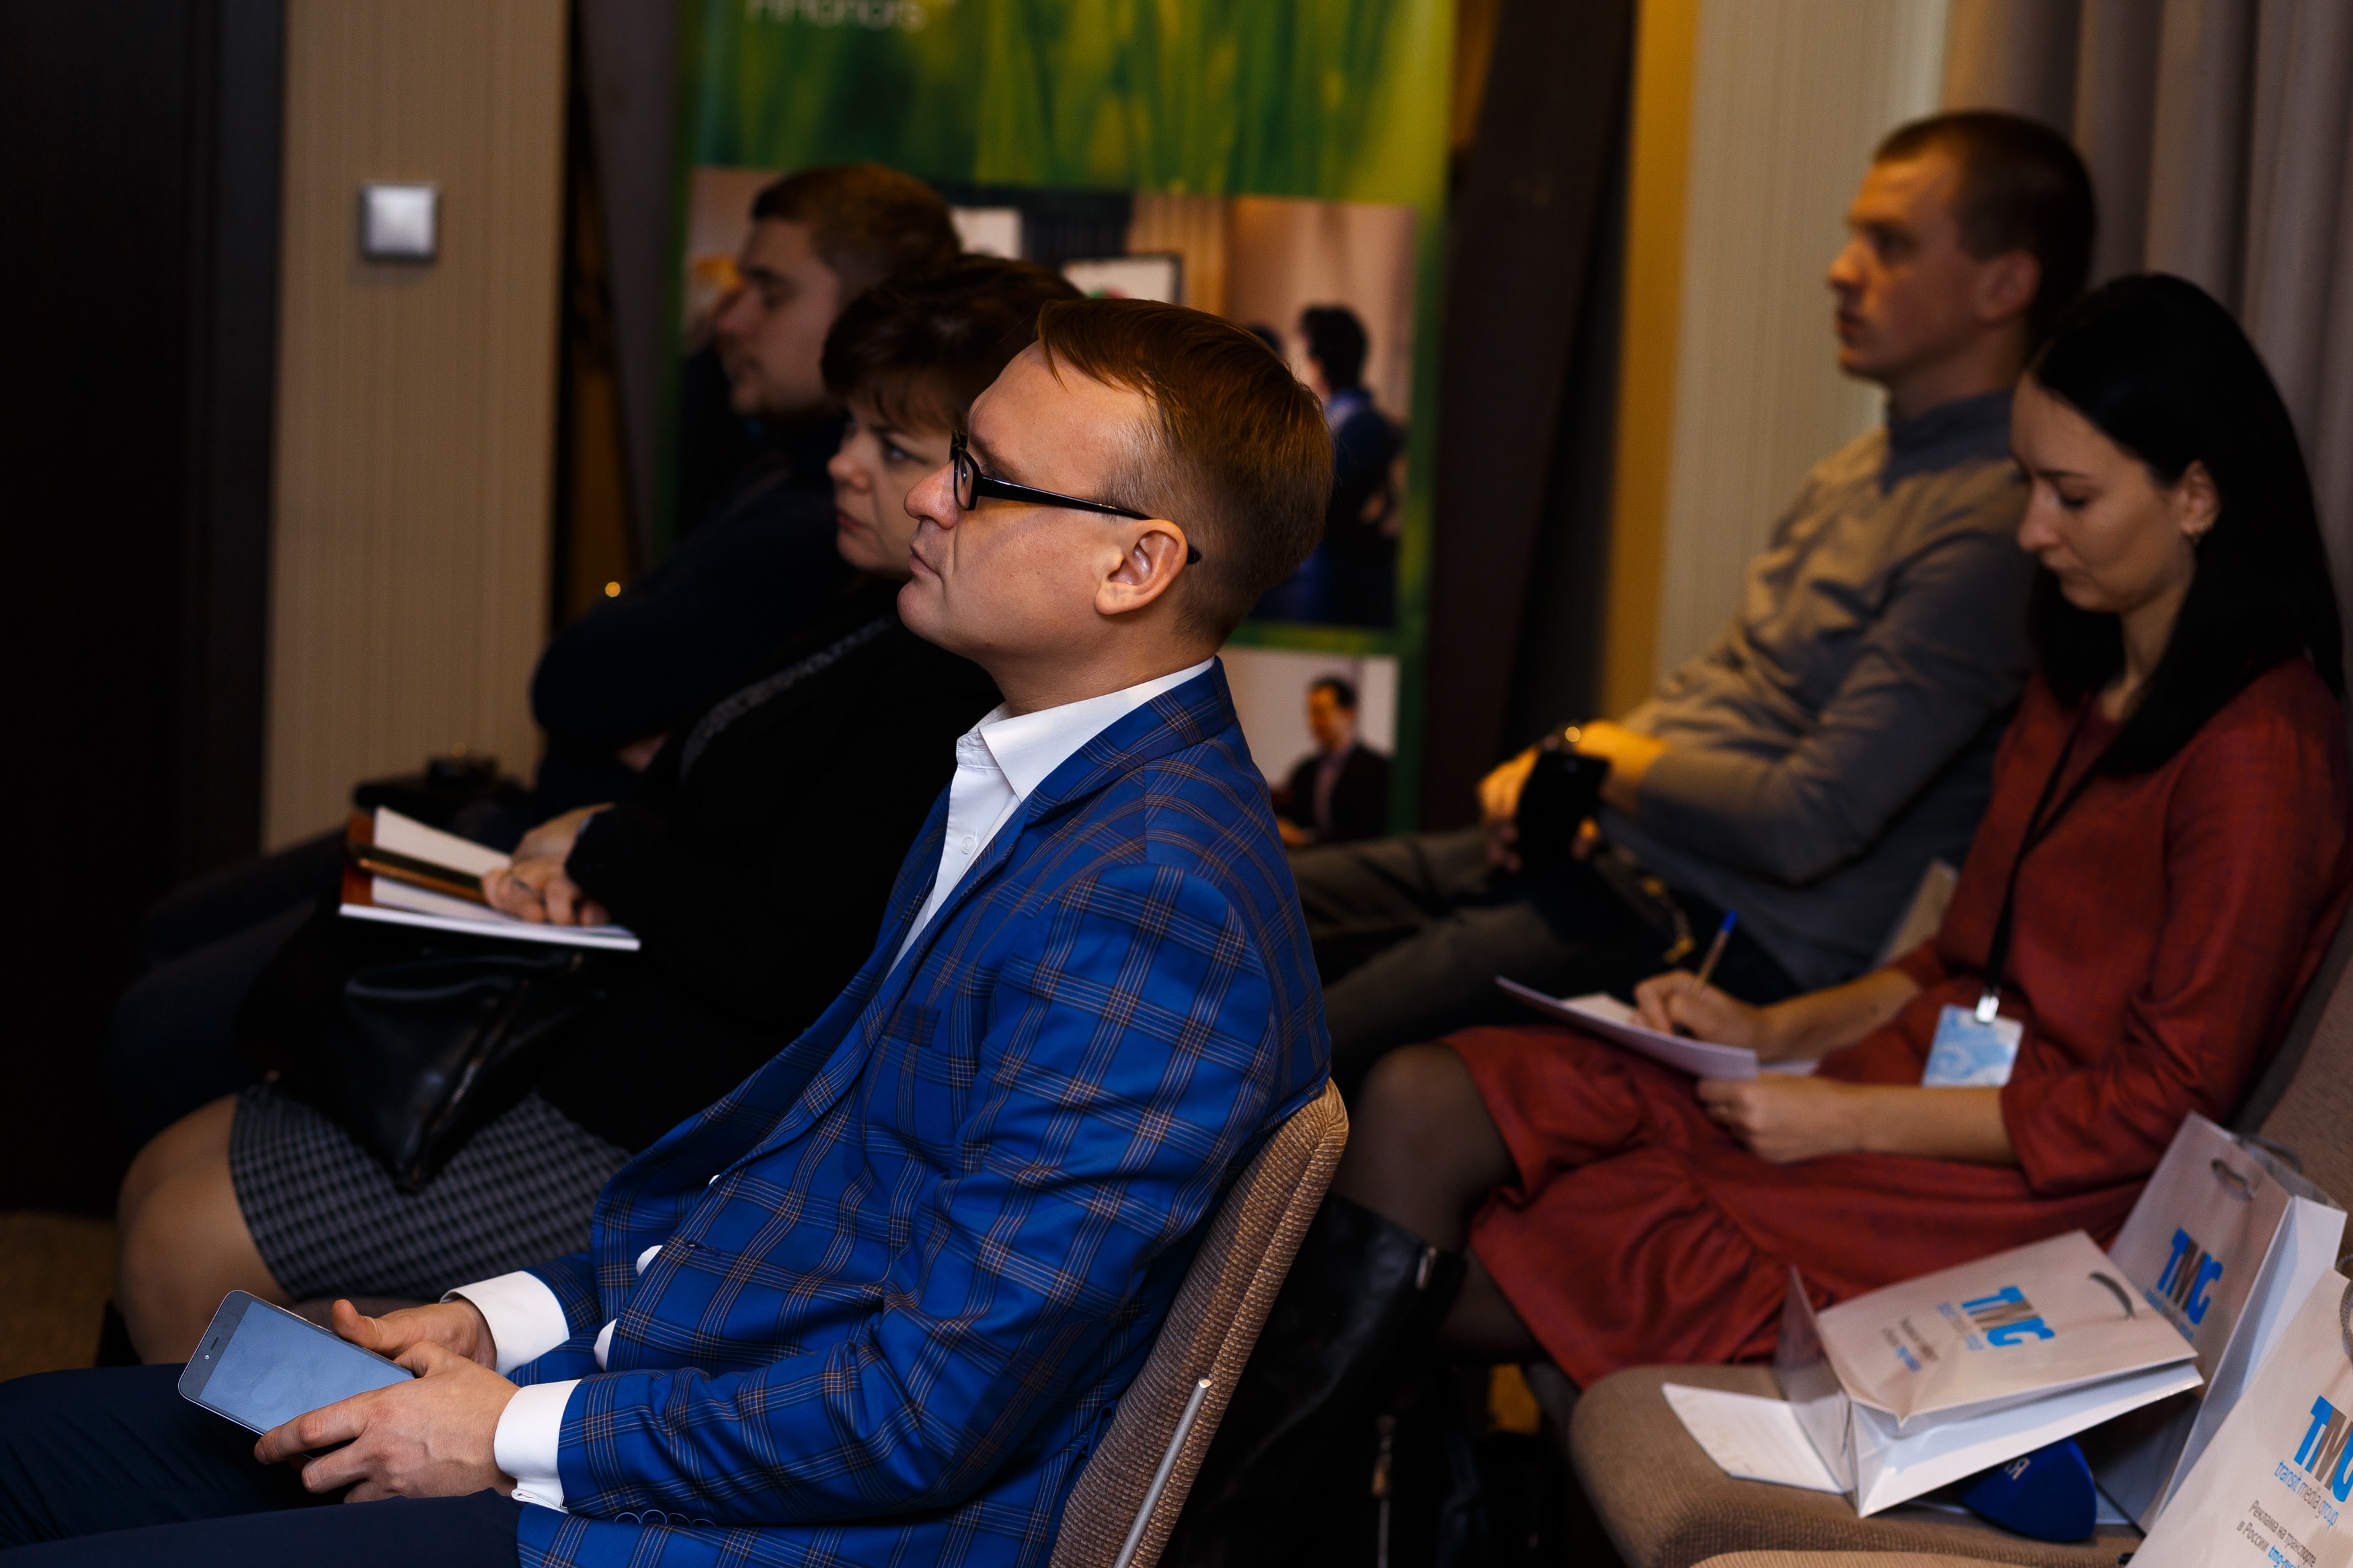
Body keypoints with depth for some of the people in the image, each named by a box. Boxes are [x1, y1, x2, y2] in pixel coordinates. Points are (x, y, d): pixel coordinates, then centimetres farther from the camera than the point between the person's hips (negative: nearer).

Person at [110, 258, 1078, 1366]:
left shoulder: (957, 693, -22)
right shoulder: (880, 622, 11)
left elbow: (777, 963, -27)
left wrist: (608, 848, -9)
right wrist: (570, 868, -4)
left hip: (646, 1127, -11)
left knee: (185, 1249, -8)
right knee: (160, 1180, 12)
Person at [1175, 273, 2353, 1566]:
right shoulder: (2080, 682, 16)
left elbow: (2160, 1107, -15)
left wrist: (1853, 1118, -15)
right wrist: (1777, 1030, 6)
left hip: (2032, 1190, -8)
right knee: (1419, 1106, -11)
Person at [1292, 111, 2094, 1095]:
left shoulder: (1997, 524, -17)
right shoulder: (1863, 469, 16)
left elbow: (1808, 825, -21)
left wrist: (1598, 755, -5)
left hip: (1730, 931, -10)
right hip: (1607, 849, 10)